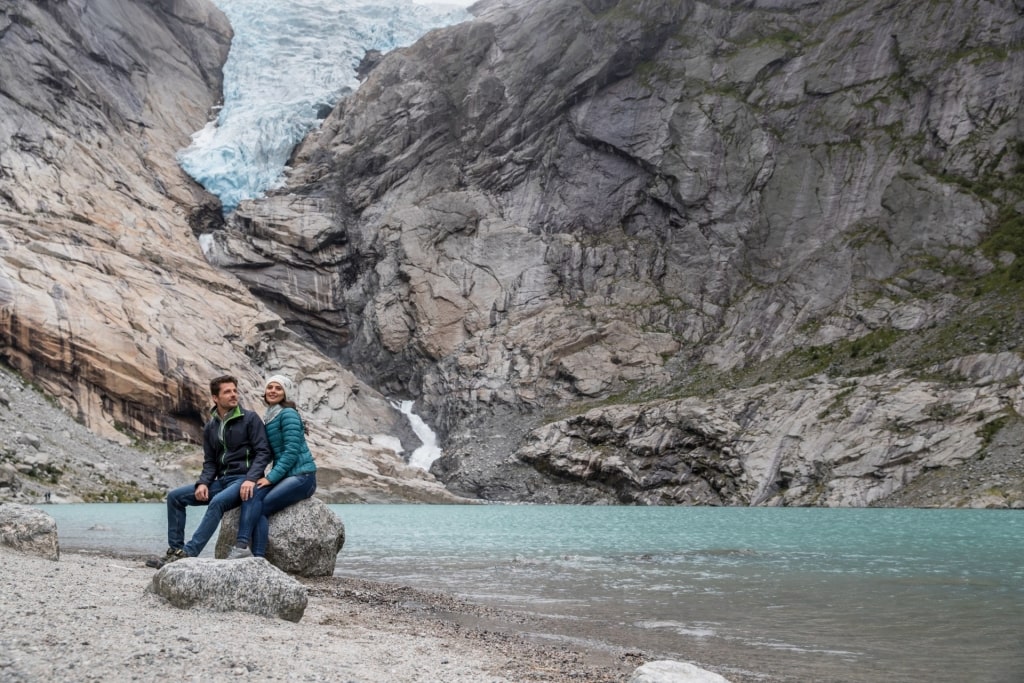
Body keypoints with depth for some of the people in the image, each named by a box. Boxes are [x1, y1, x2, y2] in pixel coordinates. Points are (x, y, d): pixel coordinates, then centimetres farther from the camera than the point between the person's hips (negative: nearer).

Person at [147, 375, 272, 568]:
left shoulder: (250, 419, -4)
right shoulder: (210, 427, 14)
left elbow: (263, 452, -10)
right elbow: (210, 461, 14)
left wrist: (251, 479, -25)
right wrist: (203, 483, -7)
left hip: (243, 479, -7)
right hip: (222, 480, 7)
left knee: (217, 502, -35)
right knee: (175, 496, -1)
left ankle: (188, 553, -36)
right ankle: (175, 549, -2)